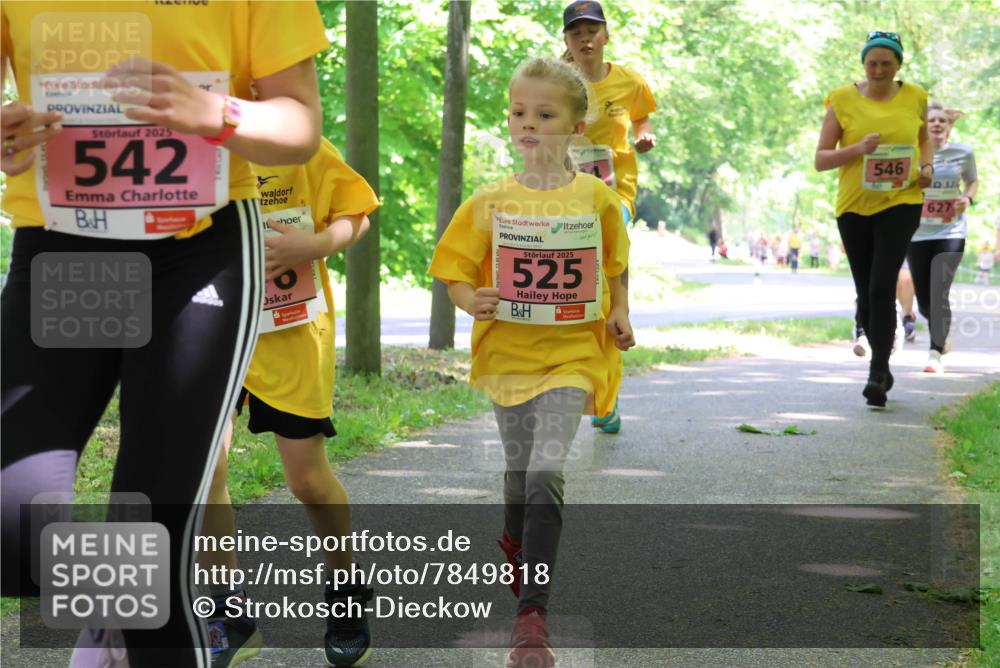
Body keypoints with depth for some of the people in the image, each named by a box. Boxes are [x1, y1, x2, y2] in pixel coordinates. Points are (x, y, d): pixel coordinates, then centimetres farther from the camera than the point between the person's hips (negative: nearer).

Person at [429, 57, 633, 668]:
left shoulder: (597, 198, -1)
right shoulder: (492, 202, 0)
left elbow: (613, 263, 15)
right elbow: (458, 272, 3)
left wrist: (619, 313, 0)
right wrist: (470, 299, -18)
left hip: (572, 354, -2)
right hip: (508, 351, 3)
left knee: (546, 474, -18)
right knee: (519, 476, 14)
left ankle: (532, 616, -17)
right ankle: (517, 547, 46)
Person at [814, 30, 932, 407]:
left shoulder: (915, 98, 3)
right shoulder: (843, 100, -2)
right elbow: (820, 160, -2)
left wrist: (927, 167, 2)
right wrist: (858, 148, -19)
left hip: (900, 202, -1)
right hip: (854, 206, 1)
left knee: (882, 286, -17)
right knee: (866, 294, 10)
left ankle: (877, 373, -13)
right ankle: (881, 367, 29)